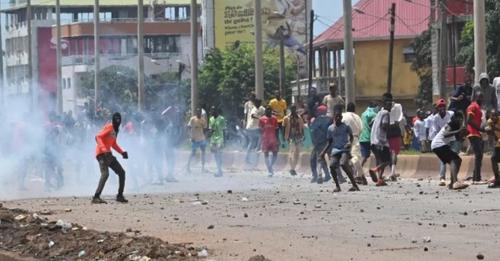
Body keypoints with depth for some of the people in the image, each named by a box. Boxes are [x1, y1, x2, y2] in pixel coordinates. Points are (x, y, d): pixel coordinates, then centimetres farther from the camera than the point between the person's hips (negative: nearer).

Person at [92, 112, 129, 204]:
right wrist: (105, 150, -33)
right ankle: (96, 197, -32)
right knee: (105, 174, -26)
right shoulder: (109, 127, -11)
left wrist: (122, 152, 17)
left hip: (108, 154, 10)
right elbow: (98, 137, -23)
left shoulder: (116, 129, 17)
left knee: (121, 172, 12)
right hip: (101, 153, -10)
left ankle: (120, 196, 19)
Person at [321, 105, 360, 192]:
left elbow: (351, 136, 12)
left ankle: (354, 185, -20)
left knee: (343, 164, -27)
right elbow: (329, 142, 16)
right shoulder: (331, 128, 8)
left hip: (345, 149, -3)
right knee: (332, 166, -19)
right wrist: (324, 152, 7)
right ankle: (337, 186, 0)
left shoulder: (346, 127, 1)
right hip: (335, 150, 3)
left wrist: (350, 142, -10)